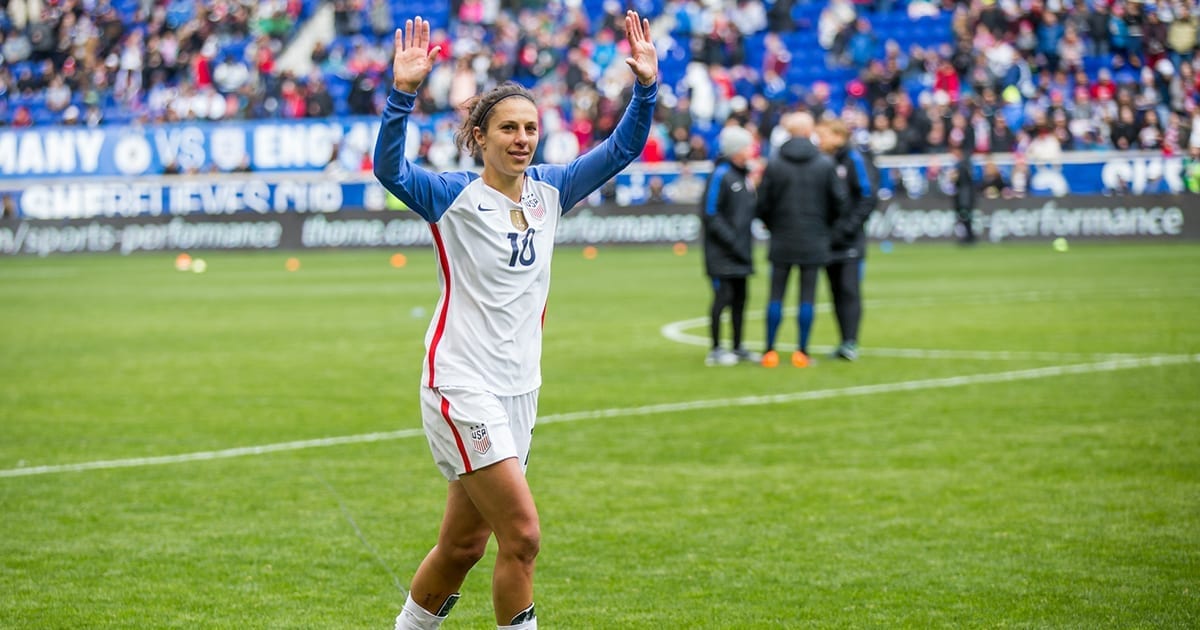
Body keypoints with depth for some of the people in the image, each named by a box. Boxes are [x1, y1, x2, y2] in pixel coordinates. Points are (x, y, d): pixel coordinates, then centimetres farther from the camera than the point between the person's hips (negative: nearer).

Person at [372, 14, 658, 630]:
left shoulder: (547, 190, 7)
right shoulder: (453, 197, -8)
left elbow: (620, 149, 4)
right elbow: (389, 168, -25)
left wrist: (646, 87, -12)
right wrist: (402, 93, -40)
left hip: (518, 390, 6)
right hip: (463, 387, -6)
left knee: (464, 544, 14)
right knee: (522, 534, -14)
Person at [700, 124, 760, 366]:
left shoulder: (744, 174, 12)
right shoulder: (721, 175, -13)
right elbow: (709, 214, -15)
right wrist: (731, 240, -16)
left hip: (740, 251, 8)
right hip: (721, 253, -8)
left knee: (740, 297, 11)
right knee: (723, 296, -6)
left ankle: (737, 348, 19)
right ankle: (716, 351, 1)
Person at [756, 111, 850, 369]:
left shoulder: (773, 164, -5)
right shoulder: (825, 164, -4)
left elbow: (763, 204, -3)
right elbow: (840, 201, 0)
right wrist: (826, 225, 18)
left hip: (782, 240, 0)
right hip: (814, 241, 0)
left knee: (776, 296, 5)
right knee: (807, 296, 3)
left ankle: (770, 350, 3)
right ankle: (802, 351, 2)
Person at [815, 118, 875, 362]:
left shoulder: (853, 159, -5)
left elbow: (868, 197, -8)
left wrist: (851, 225, -15)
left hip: (849, 240, -5)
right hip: (828, 239, 6)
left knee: (849, 289, -9)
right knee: (837, 291, 7)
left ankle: (850, 342, -10)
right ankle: (844, 342, 11)